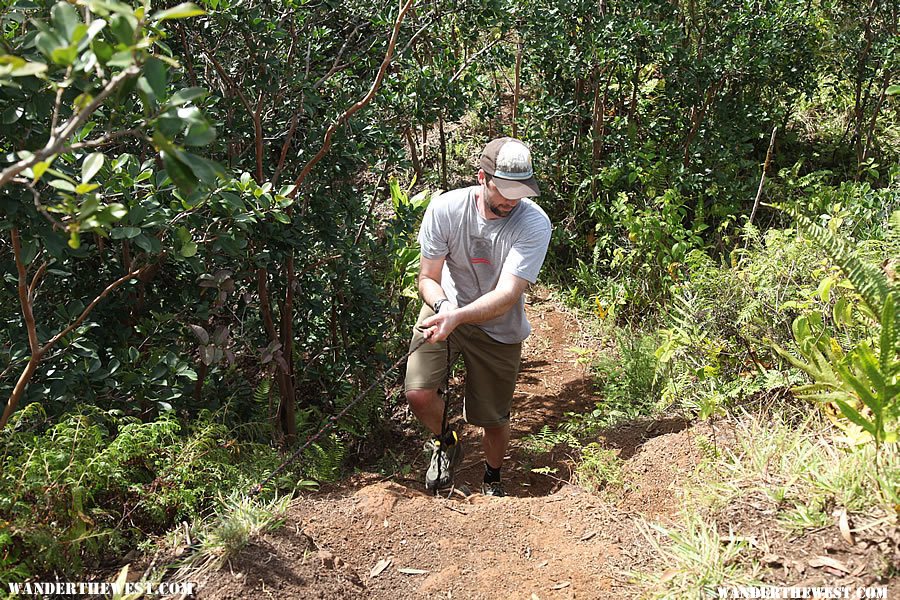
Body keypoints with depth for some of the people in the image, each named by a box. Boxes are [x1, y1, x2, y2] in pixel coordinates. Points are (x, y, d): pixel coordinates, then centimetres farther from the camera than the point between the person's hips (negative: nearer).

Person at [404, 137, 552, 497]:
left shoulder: (534, 223, -25)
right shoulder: (445, 208, -20)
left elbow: (507, 295, -32)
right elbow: (428, 277, -12)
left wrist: (457, 317, -49)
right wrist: (443, 306, -35)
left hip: (499, 328, -1)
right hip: (445, 309, 1)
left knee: (494, 420, 9)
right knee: (418, 393, -20)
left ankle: (492, 481, 43)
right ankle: (446, 444, 16)